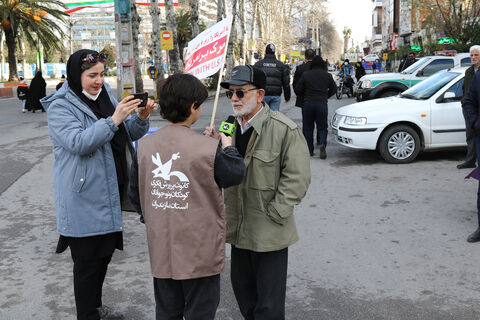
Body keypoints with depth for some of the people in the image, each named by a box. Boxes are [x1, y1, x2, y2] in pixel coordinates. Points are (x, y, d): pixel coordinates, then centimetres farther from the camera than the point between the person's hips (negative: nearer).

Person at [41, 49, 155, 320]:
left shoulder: (106, 96, 9)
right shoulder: (60, 107, -11)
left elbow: (130, 134, 11)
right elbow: (78, 143, -26)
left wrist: (142, 117, -9)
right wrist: (113, 120, -31)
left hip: (110, 193, 8)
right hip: (84, 199, -7)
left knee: (105, 252, 20)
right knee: (88, 260, 2)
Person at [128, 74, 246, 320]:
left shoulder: (145, 145, -4)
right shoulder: (209, 148, -20)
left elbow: (135, 194, 5)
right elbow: (236, 175, -5)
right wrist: (228, 147, 13)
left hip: (161, 248, 5)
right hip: (200, 252, -4)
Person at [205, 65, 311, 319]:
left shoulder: (284, 129, -15)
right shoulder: (230, 126, 6)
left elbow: (297, 179, -16)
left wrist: (273, 215, -16)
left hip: (269, 232, -6)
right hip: (239, 229, 7)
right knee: (242, 289, 22)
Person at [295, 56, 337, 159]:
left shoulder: (305, 74, 0)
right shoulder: (328, 76, 4)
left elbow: (298, 89, 0)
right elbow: (333, 89, 11)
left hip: (308, 103, 0)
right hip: (322, 104, 0)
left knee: (308, 127, 11)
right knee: (322, 127, 6)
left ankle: (309, 150, 11)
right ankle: (322, 144, -21)